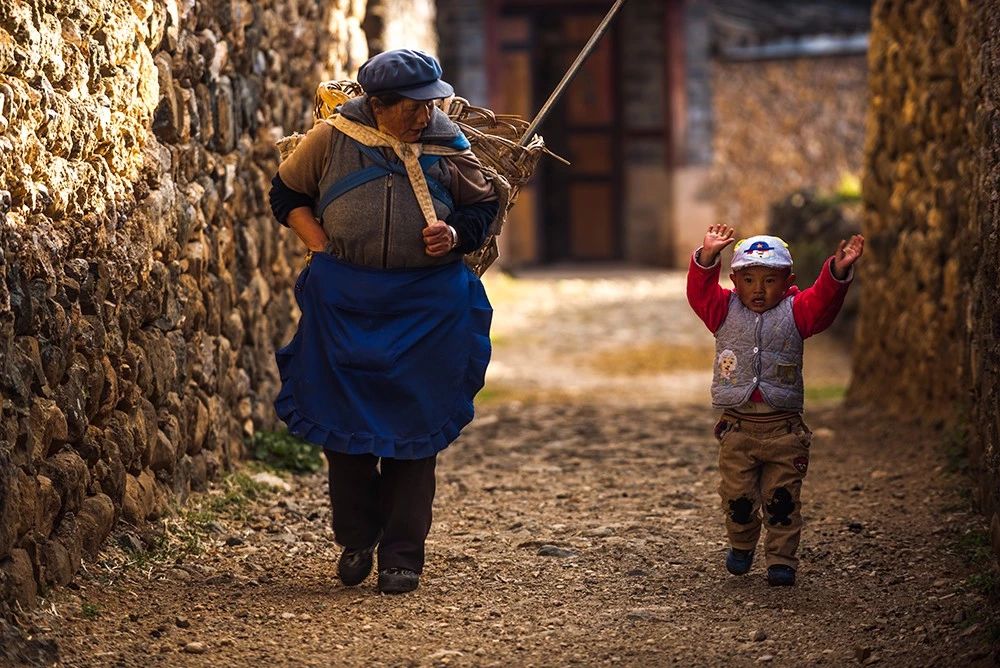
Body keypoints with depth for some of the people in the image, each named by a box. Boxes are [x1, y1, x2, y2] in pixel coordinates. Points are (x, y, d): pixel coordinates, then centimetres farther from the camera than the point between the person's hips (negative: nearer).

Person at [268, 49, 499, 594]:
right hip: (344, 301, 0)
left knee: (413, 426, 0)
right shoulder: (332, 139, -2)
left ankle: (403, 556, 7)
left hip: (427, 305, 0)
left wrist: (456, 234, -9)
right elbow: (287, 194, 10)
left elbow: (483, 206, 13)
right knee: (343, 420, 5)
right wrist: (321, 248, -3)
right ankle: (355, 539, 24)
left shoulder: (447, 146, 2)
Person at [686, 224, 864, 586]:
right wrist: (708, 257, -25)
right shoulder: (724, 311, 5)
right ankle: (741, 544, 32)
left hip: (783, 427, -1)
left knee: (782, 499, 1)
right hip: (737, 425, 1)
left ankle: (781, 559, 11)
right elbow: (700, 292, -9)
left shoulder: (795, 313, 3)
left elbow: (823, 301, -12)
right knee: (737, 496, 6)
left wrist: (838, 271, -29)